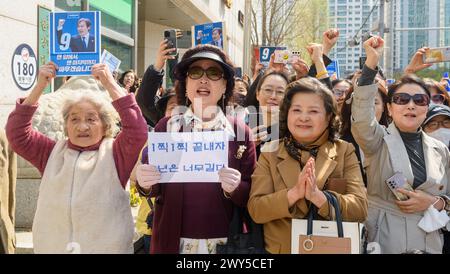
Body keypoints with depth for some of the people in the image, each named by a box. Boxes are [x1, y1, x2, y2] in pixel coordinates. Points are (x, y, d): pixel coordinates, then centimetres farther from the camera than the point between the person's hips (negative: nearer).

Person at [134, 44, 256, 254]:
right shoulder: (167, 126, -3)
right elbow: (154, 189, 2)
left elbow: (252, 196, -1)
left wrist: (235, 188, -21)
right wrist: (145, 183, -18)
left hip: (224, 242, 0)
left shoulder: (240, 132, -3)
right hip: (173, 240, 0)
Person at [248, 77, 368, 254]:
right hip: (280, 248, 0)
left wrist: (317, 195, -19)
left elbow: (360, 209, -5)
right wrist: (294, 193, -19)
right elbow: (255, 210, -5)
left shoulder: (345, 151, 3)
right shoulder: (269, 153, 3)